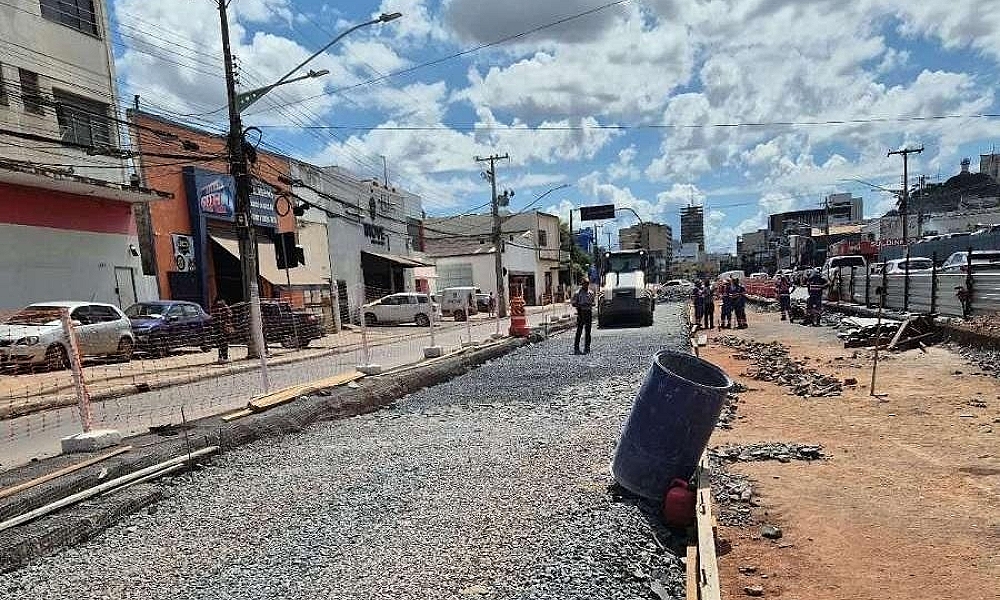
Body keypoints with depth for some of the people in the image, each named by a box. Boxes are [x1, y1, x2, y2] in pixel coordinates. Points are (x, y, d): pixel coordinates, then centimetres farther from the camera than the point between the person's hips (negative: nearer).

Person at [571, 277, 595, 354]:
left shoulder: (591, 293, 10)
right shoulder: (578, 293, -1)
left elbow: (593, 303, 17)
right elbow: (574, 304, -1)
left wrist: (590, 304, -5)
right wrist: (581, 305, -16)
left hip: (589, 313, 4)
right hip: (581, 313, -4)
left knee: (588, 331, 7)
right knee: (579, 331, -6)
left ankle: (587, 348, 14)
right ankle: (576, 348, -2)